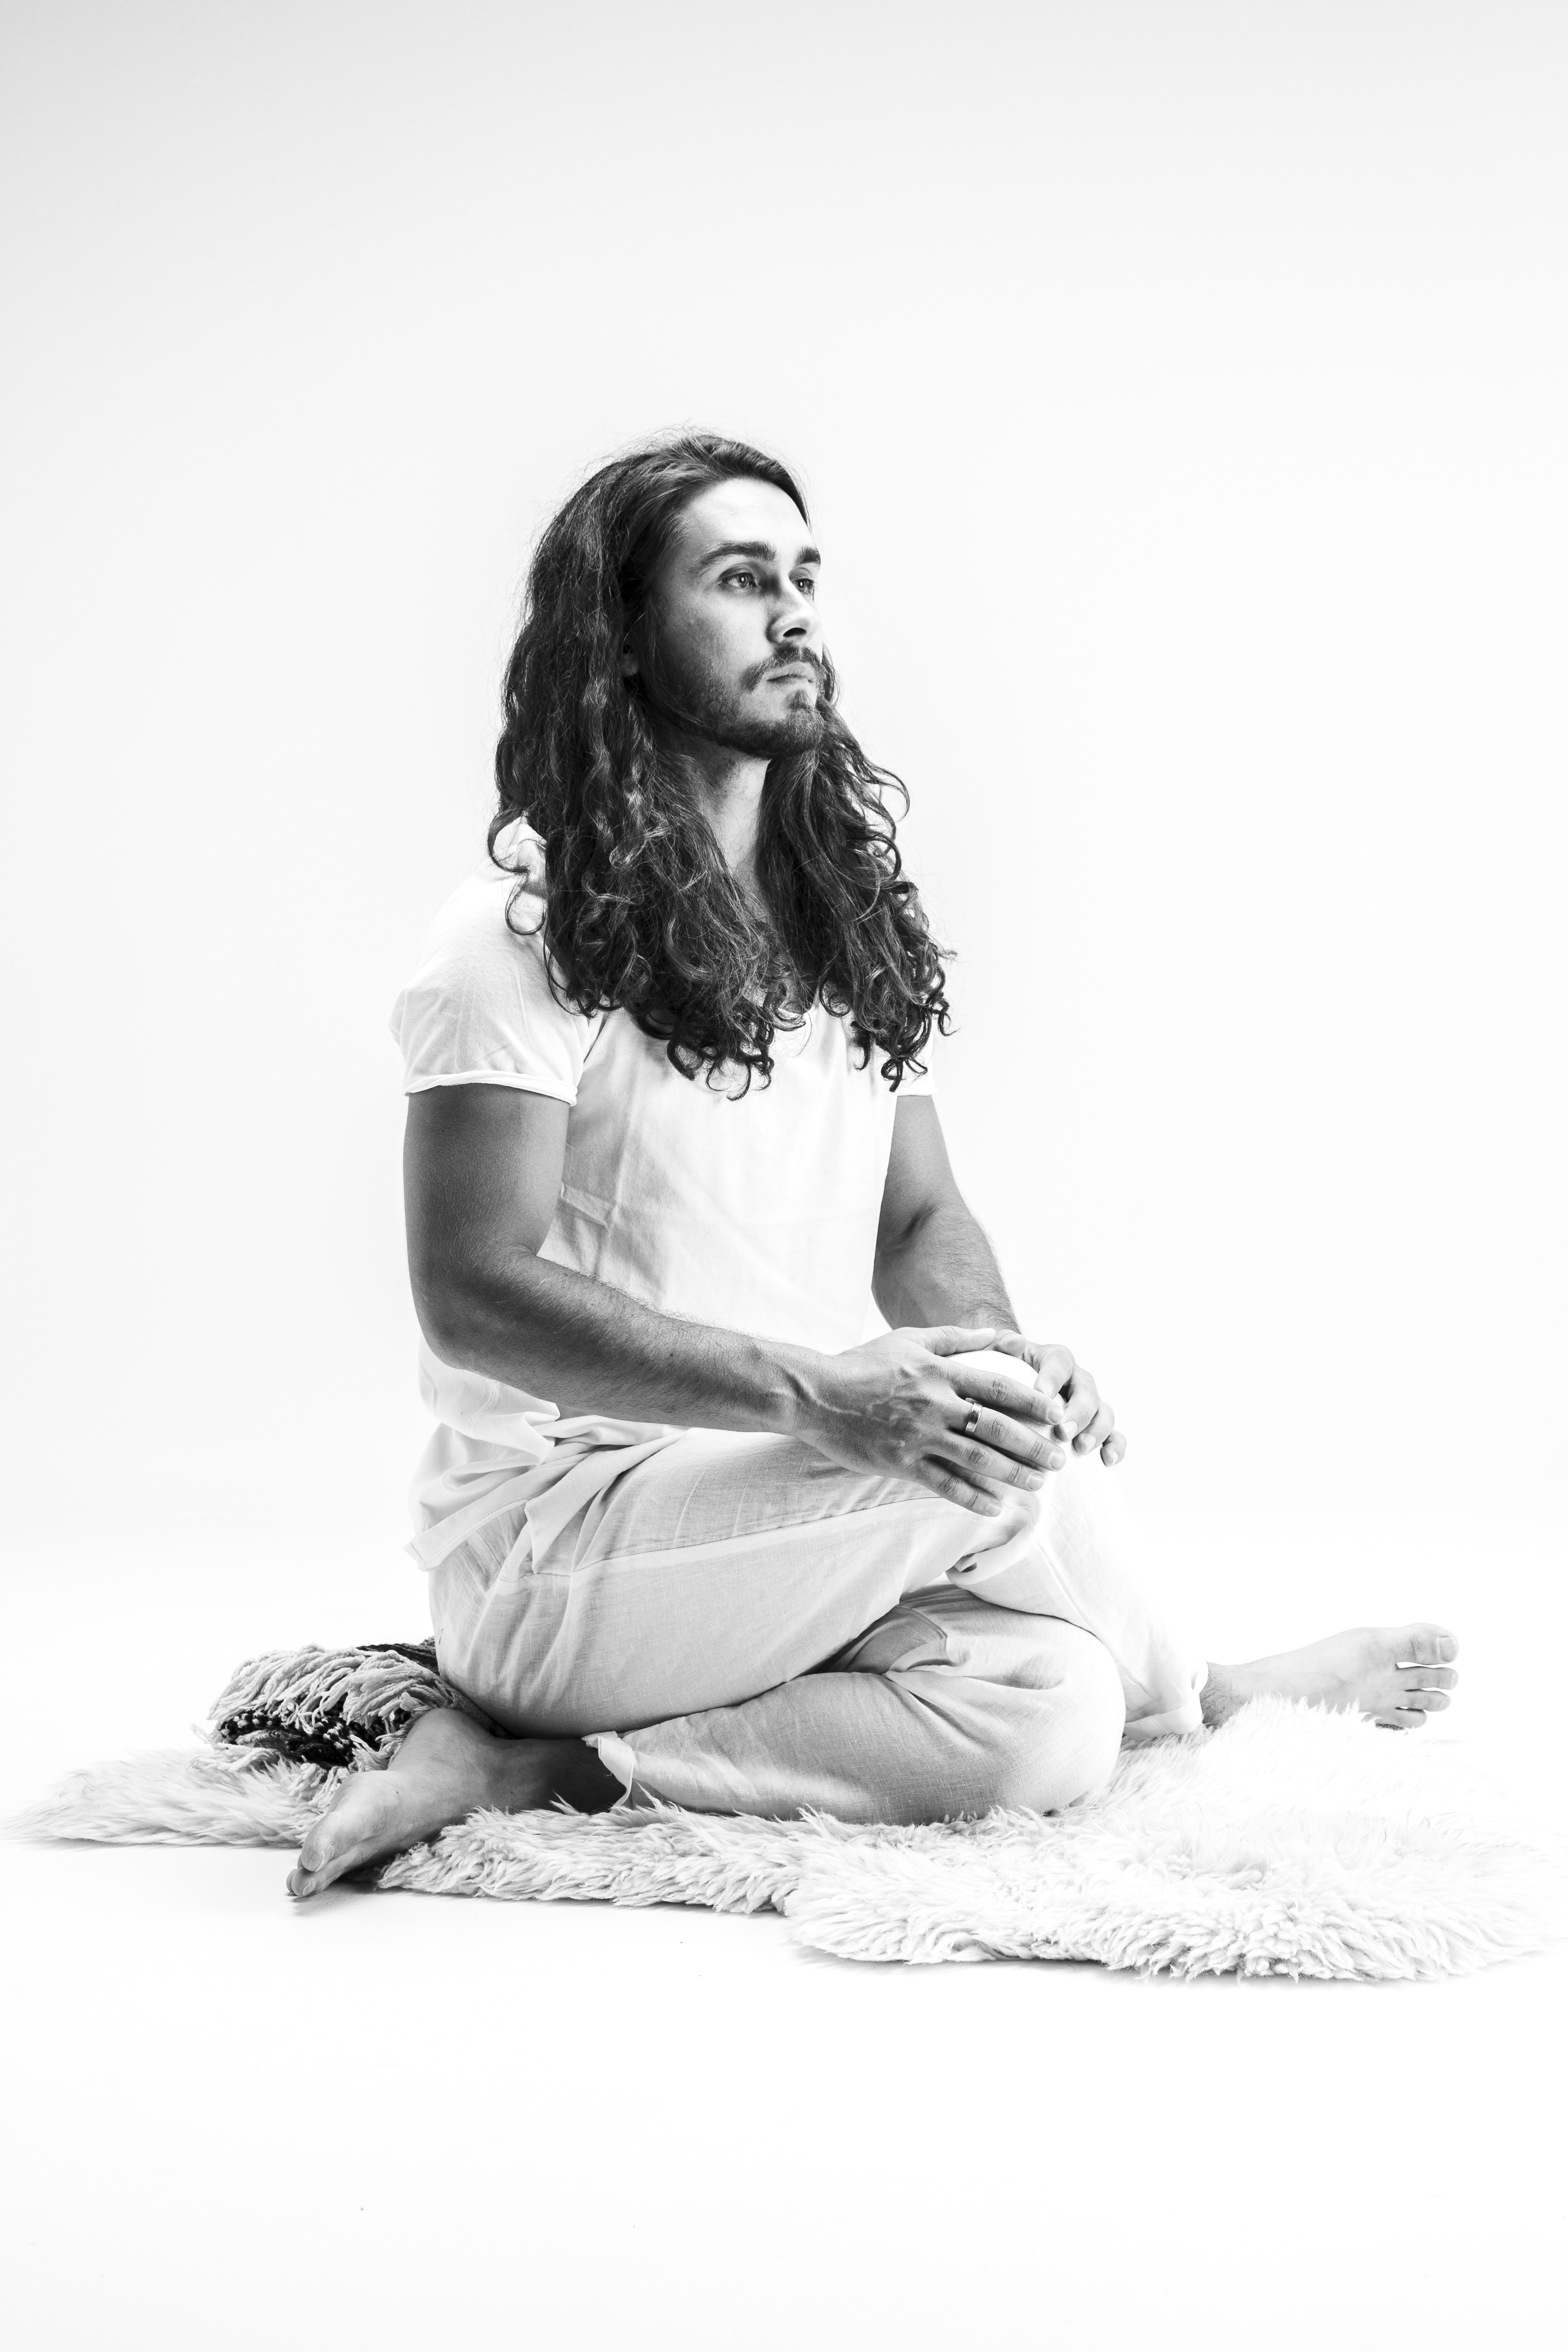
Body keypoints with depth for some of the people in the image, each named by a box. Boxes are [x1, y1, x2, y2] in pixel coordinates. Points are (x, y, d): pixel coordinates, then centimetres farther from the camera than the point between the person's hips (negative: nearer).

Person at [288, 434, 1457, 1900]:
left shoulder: (850, 915, 13)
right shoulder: (528, 928, -11)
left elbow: (921, 1219, 13)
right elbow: (474, 1294, -17)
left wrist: (1007, 1365, -11)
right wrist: (810, 1390, -28)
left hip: (782, 1517, 6)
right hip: (552, 1537, -6)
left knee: (1051, 1720, -20)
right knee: (997, 1472, -24)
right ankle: (1195, 1698, 3)